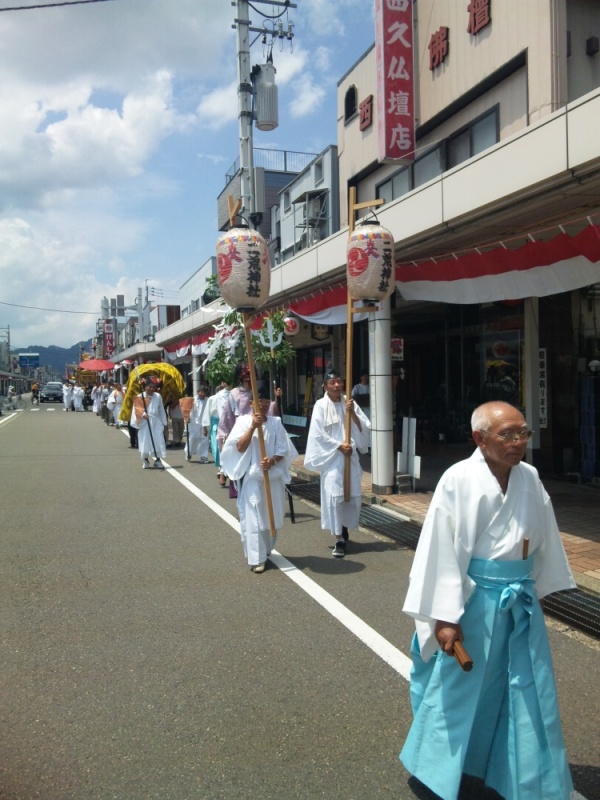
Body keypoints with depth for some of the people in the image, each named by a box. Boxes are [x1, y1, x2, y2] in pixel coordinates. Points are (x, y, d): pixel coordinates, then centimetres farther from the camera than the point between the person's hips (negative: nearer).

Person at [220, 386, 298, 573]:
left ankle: (265, 551, 32)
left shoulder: (275, 422, 4)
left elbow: (283, 449, 2)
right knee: (253, 518, -4)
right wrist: (253, 426, -22)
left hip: (274, 477, 3)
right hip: (252, 478, -3)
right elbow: (240, 448, -13)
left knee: (272, 517, 11)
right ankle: (257, 558, 4)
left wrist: (272, 461, -18)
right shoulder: (243, 421, -2)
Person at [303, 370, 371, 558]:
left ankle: (344, 528, 32)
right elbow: (318, 434, -10)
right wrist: (338, 446, -13)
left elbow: (365, 428, 1)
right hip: (331, 457, -4)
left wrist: (352, 413, -14)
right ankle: (339, 539, -3)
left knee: (352, 495, 7)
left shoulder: (349, 403, 5)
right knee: (334, 496, -8)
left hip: (351, 456, 4)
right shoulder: (320, 406, -6)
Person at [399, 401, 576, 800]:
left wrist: (537, 588, 16)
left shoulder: (530, 479, -3)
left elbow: (544, 542, 9)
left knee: (530, 694, 16)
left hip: (521, 601, 5)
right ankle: (441, 767, 38)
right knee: (457, 689, 13)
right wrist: (445, 616, -17)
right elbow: (441, 550, -17)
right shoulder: (458, 481, -19)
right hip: (473, 600, -5)